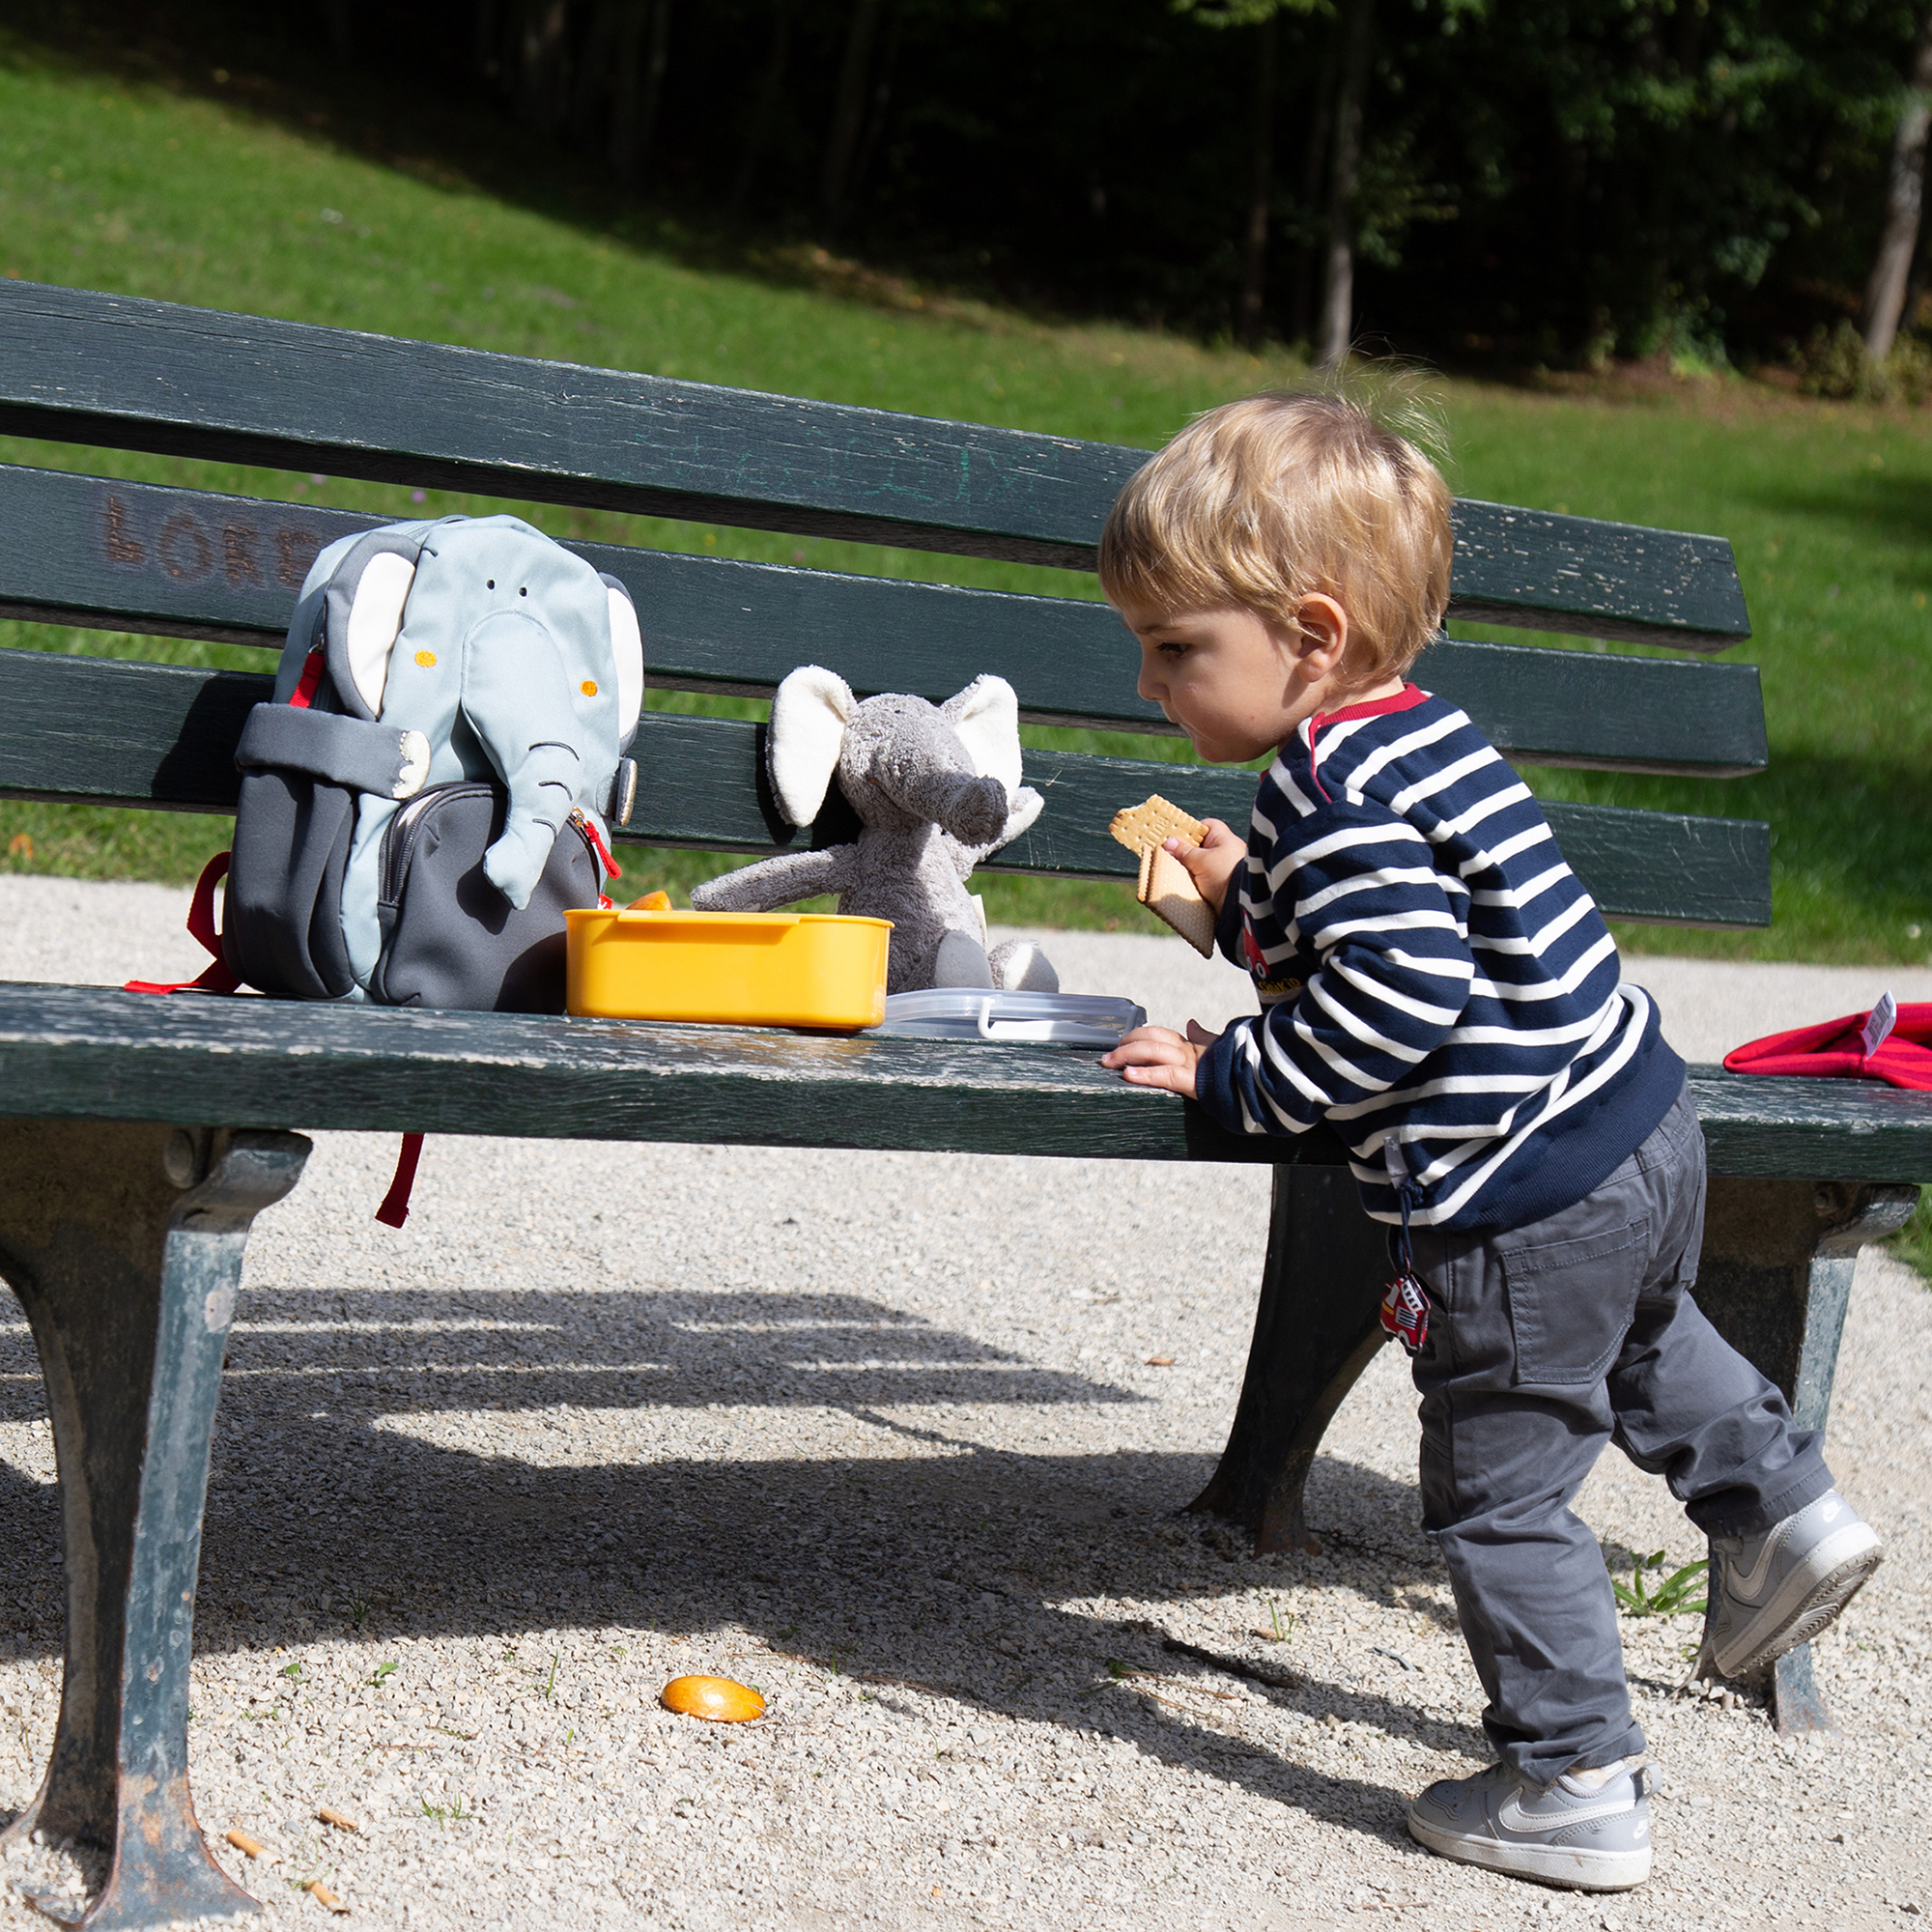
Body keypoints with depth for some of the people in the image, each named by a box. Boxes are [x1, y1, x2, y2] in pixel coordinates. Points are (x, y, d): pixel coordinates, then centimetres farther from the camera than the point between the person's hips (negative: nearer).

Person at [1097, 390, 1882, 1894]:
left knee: (1498, 1496, 5)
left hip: (1520, 1200, -10)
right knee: (1639, 1340, 40)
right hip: (1646, 1132, 10)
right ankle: (1776, 1505, 45)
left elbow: (1399, 1001, -27)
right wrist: (1243, 897, 12)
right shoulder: (1419, 740, 10)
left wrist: (1231, 1078, -17)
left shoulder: (1336, 794, -21)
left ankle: (1576, 1790, 14)